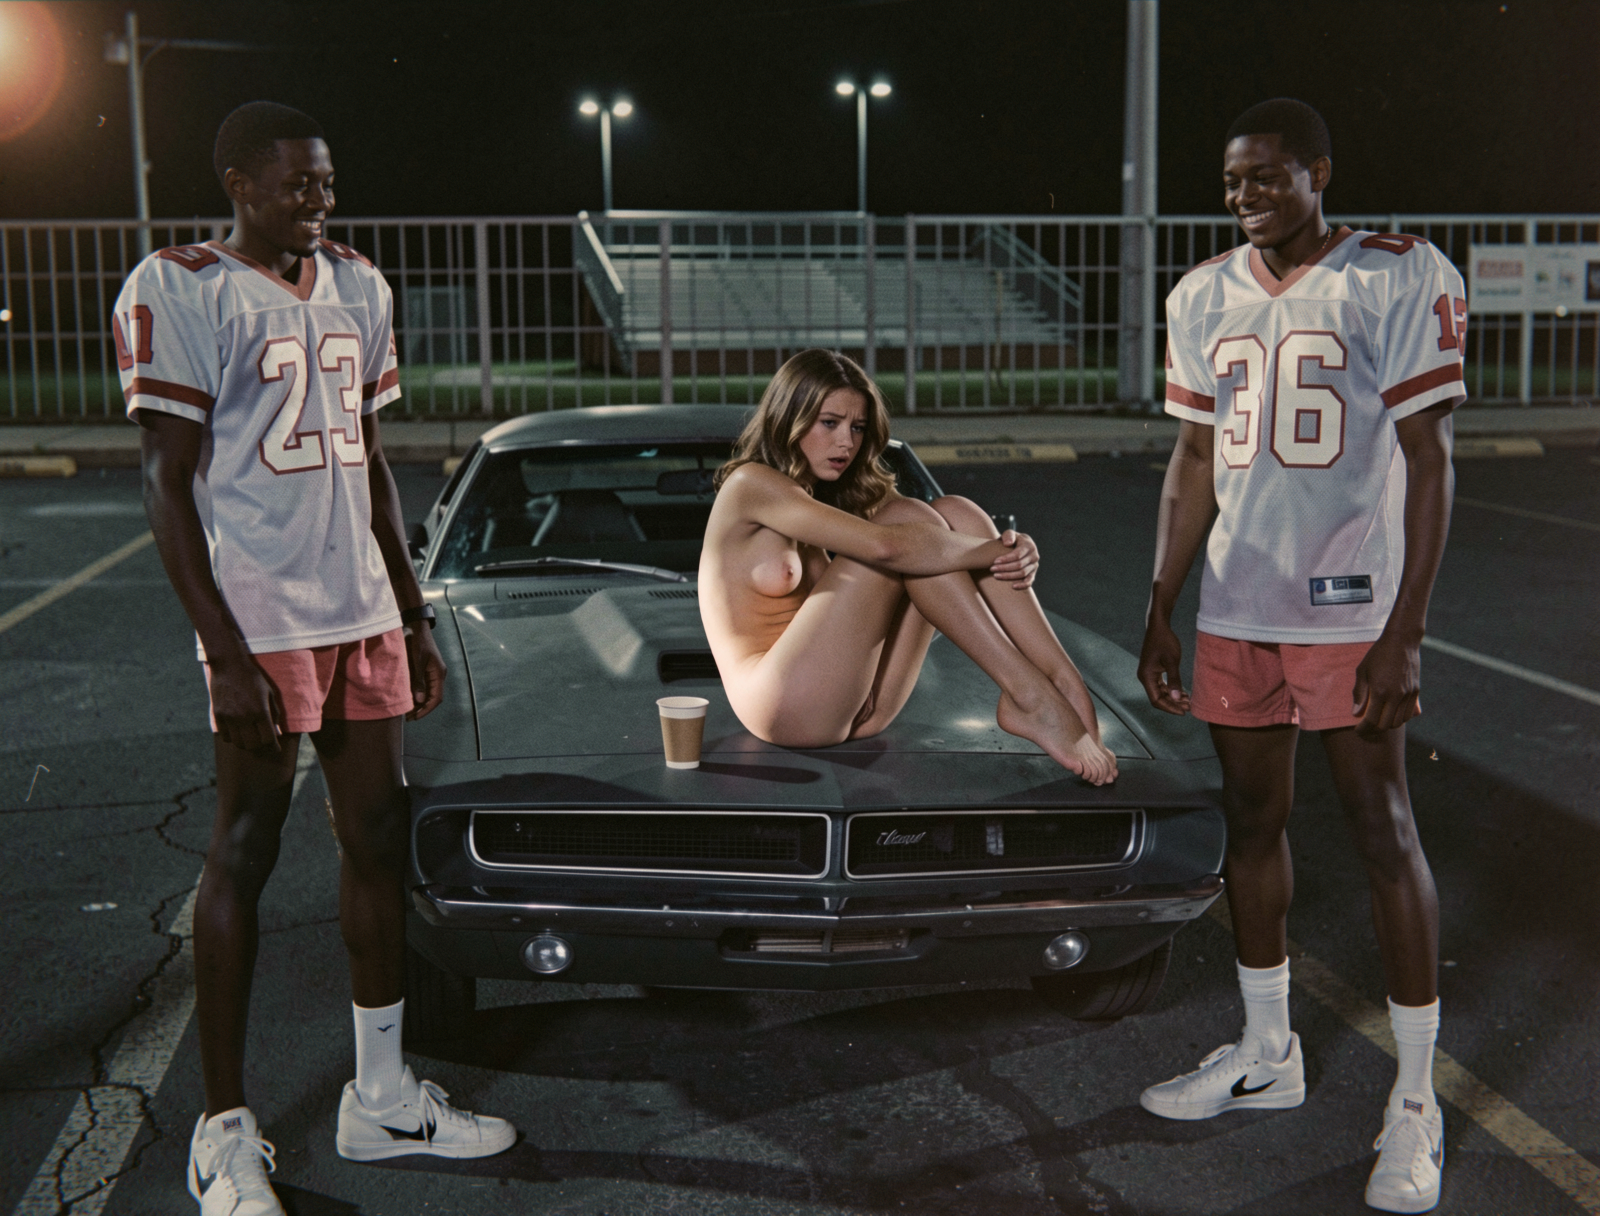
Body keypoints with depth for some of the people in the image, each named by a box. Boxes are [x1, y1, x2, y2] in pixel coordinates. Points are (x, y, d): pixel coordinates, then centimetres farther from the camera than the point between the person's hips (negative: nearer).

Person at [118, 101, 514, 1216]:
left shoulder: (358, 287, 14)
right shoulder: (179, 290, -7)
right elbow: (169, 483, -11)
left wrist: (414, 616, 16)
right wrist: (226, 652, -17)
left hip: (363, 611, 7)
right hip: (260, 620, -7)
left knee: (378, 835, 10)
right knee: (246, 853, -1)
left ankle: (382, 1097, 22)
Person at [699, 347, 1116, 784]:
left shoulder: (839, 496, 17)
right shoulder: (750, 485, -8)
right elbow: (883, 546, -22)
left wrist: (1013, 557, -17)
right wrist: (997, 551, -14)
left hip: (856, 707, 8)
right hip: (783, 710, -7)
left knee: (954, 515, -8)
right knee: (907, 518, -19)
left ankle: (1065, 683, -21)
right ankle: (1029, 699, -24)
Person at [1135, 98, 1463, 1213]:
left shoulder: (1401, 279, -7)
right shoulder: (1206, 297, 10)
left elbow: (1429, 463, -10)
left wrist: (1406, 633, -15)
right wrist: (1162, 611, 12)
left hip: (1351, 609, -5)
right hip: (1236, 610, 6)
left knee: (1382, 831, -1)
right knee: (1253, 820, 12)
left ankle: (1417, 1098, 12)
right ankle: (1269, 1052, 28)